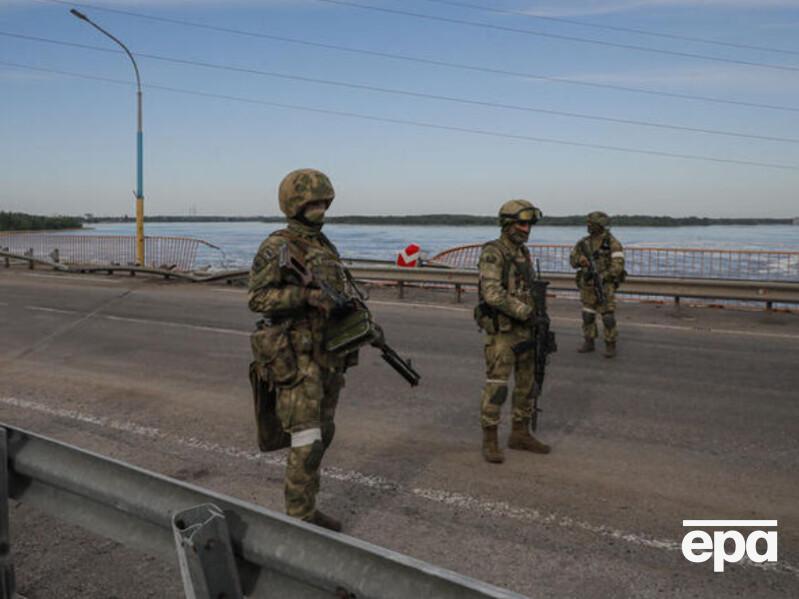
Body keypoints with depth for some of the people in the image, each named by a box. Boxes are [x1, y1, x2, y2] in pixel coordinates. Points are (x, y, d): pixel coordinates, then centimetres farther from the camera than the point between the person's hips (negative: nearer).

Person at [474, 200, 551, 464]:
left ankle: (520, 434, 23)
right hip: (500, 330, -8)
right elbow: (493, 294, -26)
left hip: (523, 330, 8)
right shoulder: (492, 253, -16)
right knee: (496, 386, -6)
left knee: (527, 383, 11)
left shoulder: (523, 253, 11)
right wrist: (527, 313, -22)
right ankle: (490, 441, 3)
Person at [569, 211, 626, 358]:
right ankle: (589, 343, 21)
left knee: (608, 315, -5)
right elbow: (573, 260, 8)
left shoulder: (612, 243, -11)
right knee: (587, 314, 9)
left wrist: (602, 277, -24)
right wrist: (580, 260, -16)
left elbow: (618, 265, -17)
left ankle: (610, 345, 4)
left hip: (605, 285, -5)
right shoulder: (584, 242, 5)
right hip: (587, 285, 5)